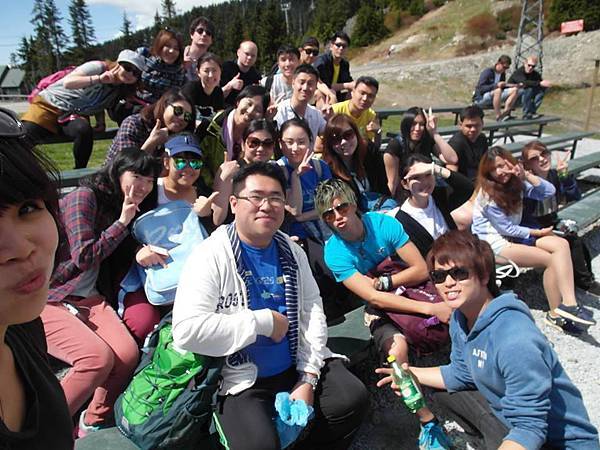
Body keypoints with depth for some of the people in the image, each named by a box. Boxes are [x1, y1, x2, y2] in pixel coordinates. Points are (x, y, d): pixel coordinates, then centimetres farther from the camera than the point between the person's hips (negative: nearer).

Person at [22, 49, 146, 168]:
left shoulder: (120, 90, 3)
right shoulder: (98, 67, -14)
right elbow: (67, 82, -26)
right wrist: (99, 79, -35)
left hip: (74, 114, 3)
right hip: (49, 104, -3)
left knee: (84, 130, -32)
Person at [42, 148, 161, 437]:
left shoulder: (129, 210, 13)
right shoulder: (84, 196, -10)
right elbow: (84, 257, -15)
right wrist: (122, 222, -12)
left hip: (88, 299, 6)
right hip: (44, 300, -6)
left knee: (128, 354, -18)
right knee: (98, 356, -27)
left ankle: (95, 422, 6)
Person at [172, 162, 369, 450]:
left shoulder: (292, 251, 4)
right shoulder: (210, 256, -14)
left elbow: (312, 310, 4)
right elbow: (186, 331, -24)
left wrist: (308, 378, -6)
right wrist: (264, 322, -19)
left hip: (298, 366, 5)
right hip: (242, 379, -5)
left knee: (353, 399, -8)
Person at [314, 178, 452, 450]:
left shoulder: (384, 223, -10)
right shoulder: (334, 252, -16)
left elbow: (421, 269, -8)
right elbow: (373, 297, -25)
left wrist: (383, 282, -18)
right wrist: (430, 308, -31)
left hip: (408, 291, 3)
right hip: (379, 309, -3)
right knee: (397, 346, -33)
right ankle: (428, 422, -18)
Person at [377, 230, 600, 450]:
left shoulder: (514, 341, -32)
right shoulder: (460, 318, -6)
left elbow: (530, 429, -28)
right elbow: (462, 374, 7)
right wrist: (411, 374, 1)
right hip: (505, 414, 8)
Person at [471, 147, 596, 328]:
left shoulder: (516, 183, 4)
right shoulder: (487, 195, -15)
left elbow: (549, 191, -5)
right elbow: (506, 229, -13)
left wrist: (526, 175, -15)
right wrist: (536, 233, -5)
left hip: (512, 236, 7)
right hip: (494, 243, -7)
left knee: (562, 244, -13)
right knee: (550, 260, -18)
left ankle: (567, 304, -15)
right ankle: (556, 311, -7)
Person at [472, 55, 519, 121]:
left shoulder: (503, 74, 10)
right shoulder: (487, 72, -12)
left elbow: (502, 87, 19)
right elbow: (480, 88, -21)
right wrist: (496, 85, -31)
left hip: (493, 98, 7)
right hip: (480, 98, -7)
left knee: (515, 90, -11)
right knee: (498, 90, -37)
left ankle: (505, 113, -26)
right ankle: (498, 116, -33)